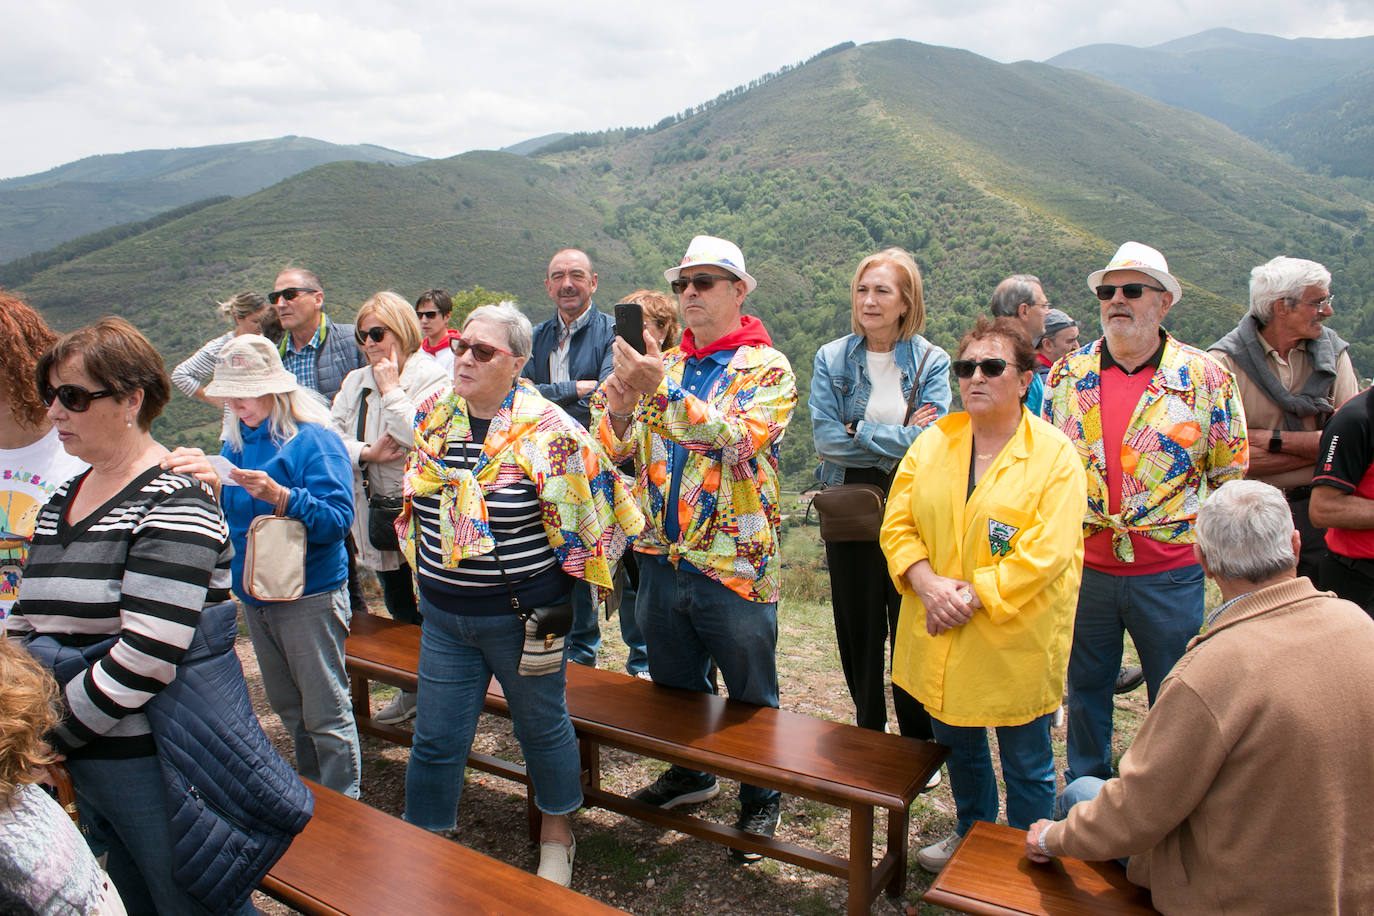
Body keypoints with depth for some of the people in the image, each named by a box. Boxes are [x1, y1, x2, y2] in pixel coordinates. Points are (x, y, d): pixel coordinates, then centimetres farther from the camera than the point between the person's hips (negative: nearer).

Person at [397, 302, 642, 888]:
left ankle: (556, 831, 39)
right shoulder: (434, 415, 2)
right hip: (442, 613, 4)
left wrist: (550, 587, -6)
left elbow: (593, 509, -12)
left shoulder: (545, 429, -17)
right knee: (436, 739, 10)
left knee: (541, 726, 15)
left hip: (522, 614, -4)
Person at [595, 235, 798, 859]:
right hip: (661, 557, 6)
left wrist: (662, 388, -34)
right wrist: (618, 407, -17)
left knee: (751, 697, 11)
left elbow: (740, 437, -27)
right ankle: (691, 772, 46)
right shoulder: (663, 366, 8)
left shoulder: (767, 368, -8)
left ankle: (762, 798, 33)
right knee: (674, 682, 22)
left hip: (734, 563, -5)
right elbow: (621, 450, 6)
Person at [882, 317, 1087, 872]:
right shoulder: (932, 443, 3)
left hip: (1015, 637, -4)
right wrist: (928, 583, -16)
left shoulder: (1055, 457, -11)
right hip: (940, 636, 5)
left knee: (1025, 761, 11)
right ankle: (973, 834, 48)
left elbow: (1044, 553, -19)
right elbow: (898, 523, 0)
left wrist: (972, 596, -21)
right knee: (957, 744, 23)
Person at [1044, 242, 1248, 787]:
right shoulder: (1066, 375, 2)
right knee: (1085, 689, 17)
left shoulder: (1207, 378, -4)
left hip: (1170, 570, -2)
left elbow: (1230, 478, 2)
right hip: (1083, 567, 2)